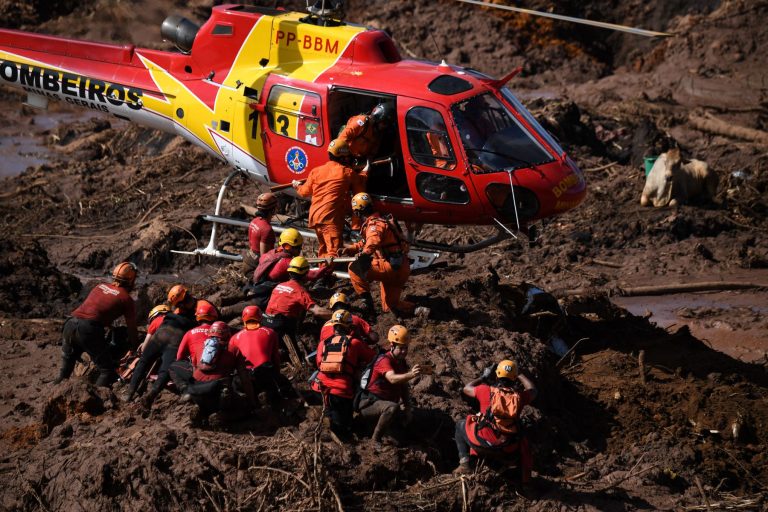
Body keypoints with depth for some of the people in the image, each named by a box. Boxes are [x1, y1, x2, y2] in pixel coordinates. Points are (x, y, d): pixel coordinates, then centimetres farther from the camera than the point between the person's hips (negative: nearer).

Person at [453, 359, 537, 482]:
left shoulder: (487, 391, -6)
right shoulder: (519, 396, -2)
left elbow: (466, 388, 15)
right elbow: (532, 389, 24)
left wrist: (483, 377, 29)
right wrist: (519, 375, 36)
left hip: (482, 444, -2)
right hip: (507, 450, 2)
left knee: (460, 425, 26)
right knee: (522, 441, 37)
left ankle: (464, 462, 10)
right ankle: (524, 479, 31)